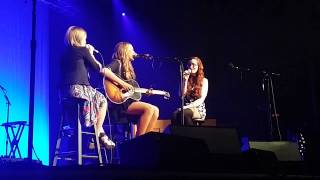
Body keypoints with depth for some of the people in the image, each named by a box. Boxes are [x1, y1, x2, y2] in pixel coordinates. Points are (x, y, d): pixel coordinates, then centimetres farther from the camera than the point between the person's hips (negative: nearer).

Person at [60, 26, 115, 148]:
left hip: (66, 90, 8)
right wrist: (91, 54, 14)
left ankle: (101, 134, 22)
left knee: (97, 98, 26)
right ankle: (98, 136, 9)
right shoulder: (83, 50, -4)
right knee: (102, 100, 12)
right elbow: (98, 68, 4)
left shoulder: (66, 53, 18)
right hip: (77, 89, -8)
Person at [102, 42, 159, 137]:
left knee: (155, 110, 0)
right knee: (149, 109, -24)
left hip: (129, 100, 9)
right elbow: (104, 70, -24)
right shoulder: (117, 62, -1)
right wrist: (122, 83, -23)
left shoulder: (128, 67, 23)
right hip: (119, 102, -9)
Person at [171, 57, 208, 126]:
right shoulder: (186, 79, 13)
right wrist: (185, 80, -5)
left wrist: (187, 107, -18)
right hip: (186, 108, 3)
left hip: (199, 109, -3)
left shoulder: (204, 80, 4)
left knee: (184, 113, -37)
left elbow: (201, 99, -7)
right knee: (175, 114, -33)